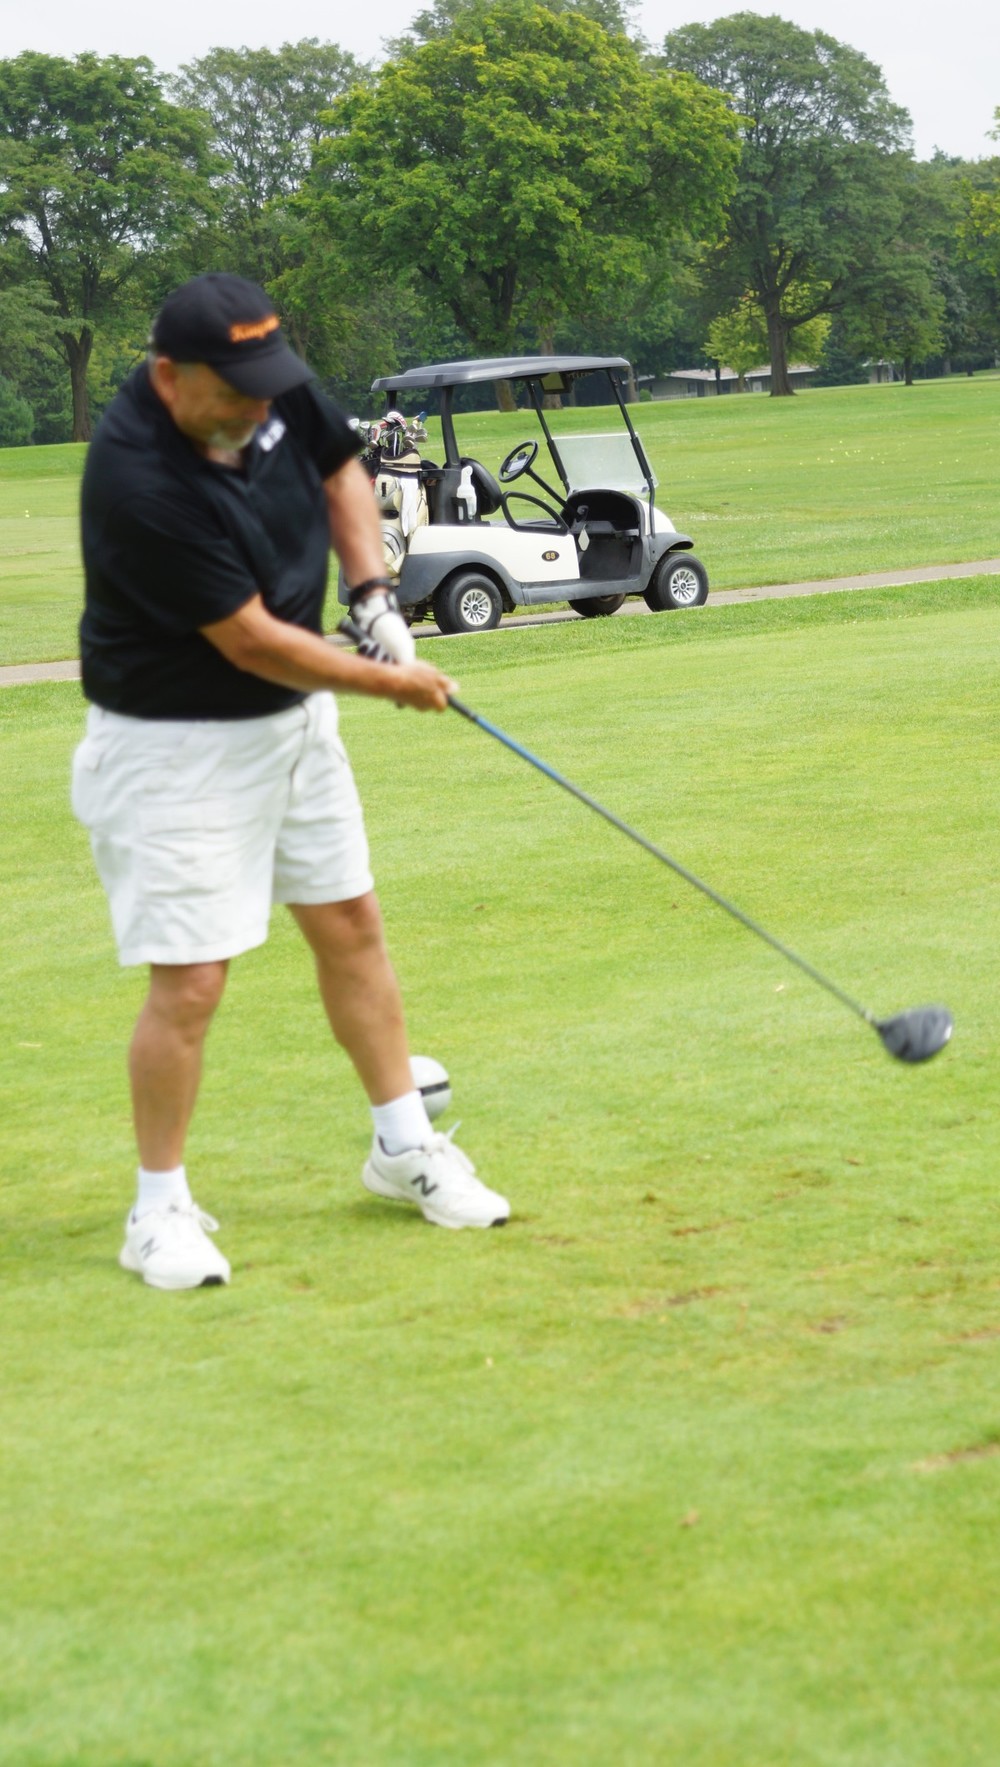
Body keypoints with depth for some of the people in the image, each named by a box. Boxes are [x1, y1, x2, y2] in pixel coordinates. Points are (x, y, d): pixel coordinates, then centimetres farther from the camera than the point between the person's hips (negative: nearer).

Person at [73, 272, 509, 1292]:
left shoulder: (277, 391, -9)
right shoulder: (139, 486, -31)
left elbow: (339, 469, 14)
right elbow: (251, 640, -24)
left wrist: (373, 590, -1)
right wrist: (389, 683, -12)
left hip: (292, 712, 8)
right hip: (178, 744, -8)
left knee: (350, 927, 14)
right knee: (190, 981, -8)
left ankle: (404, 1148, 29)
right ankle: (160, 1210, 9)